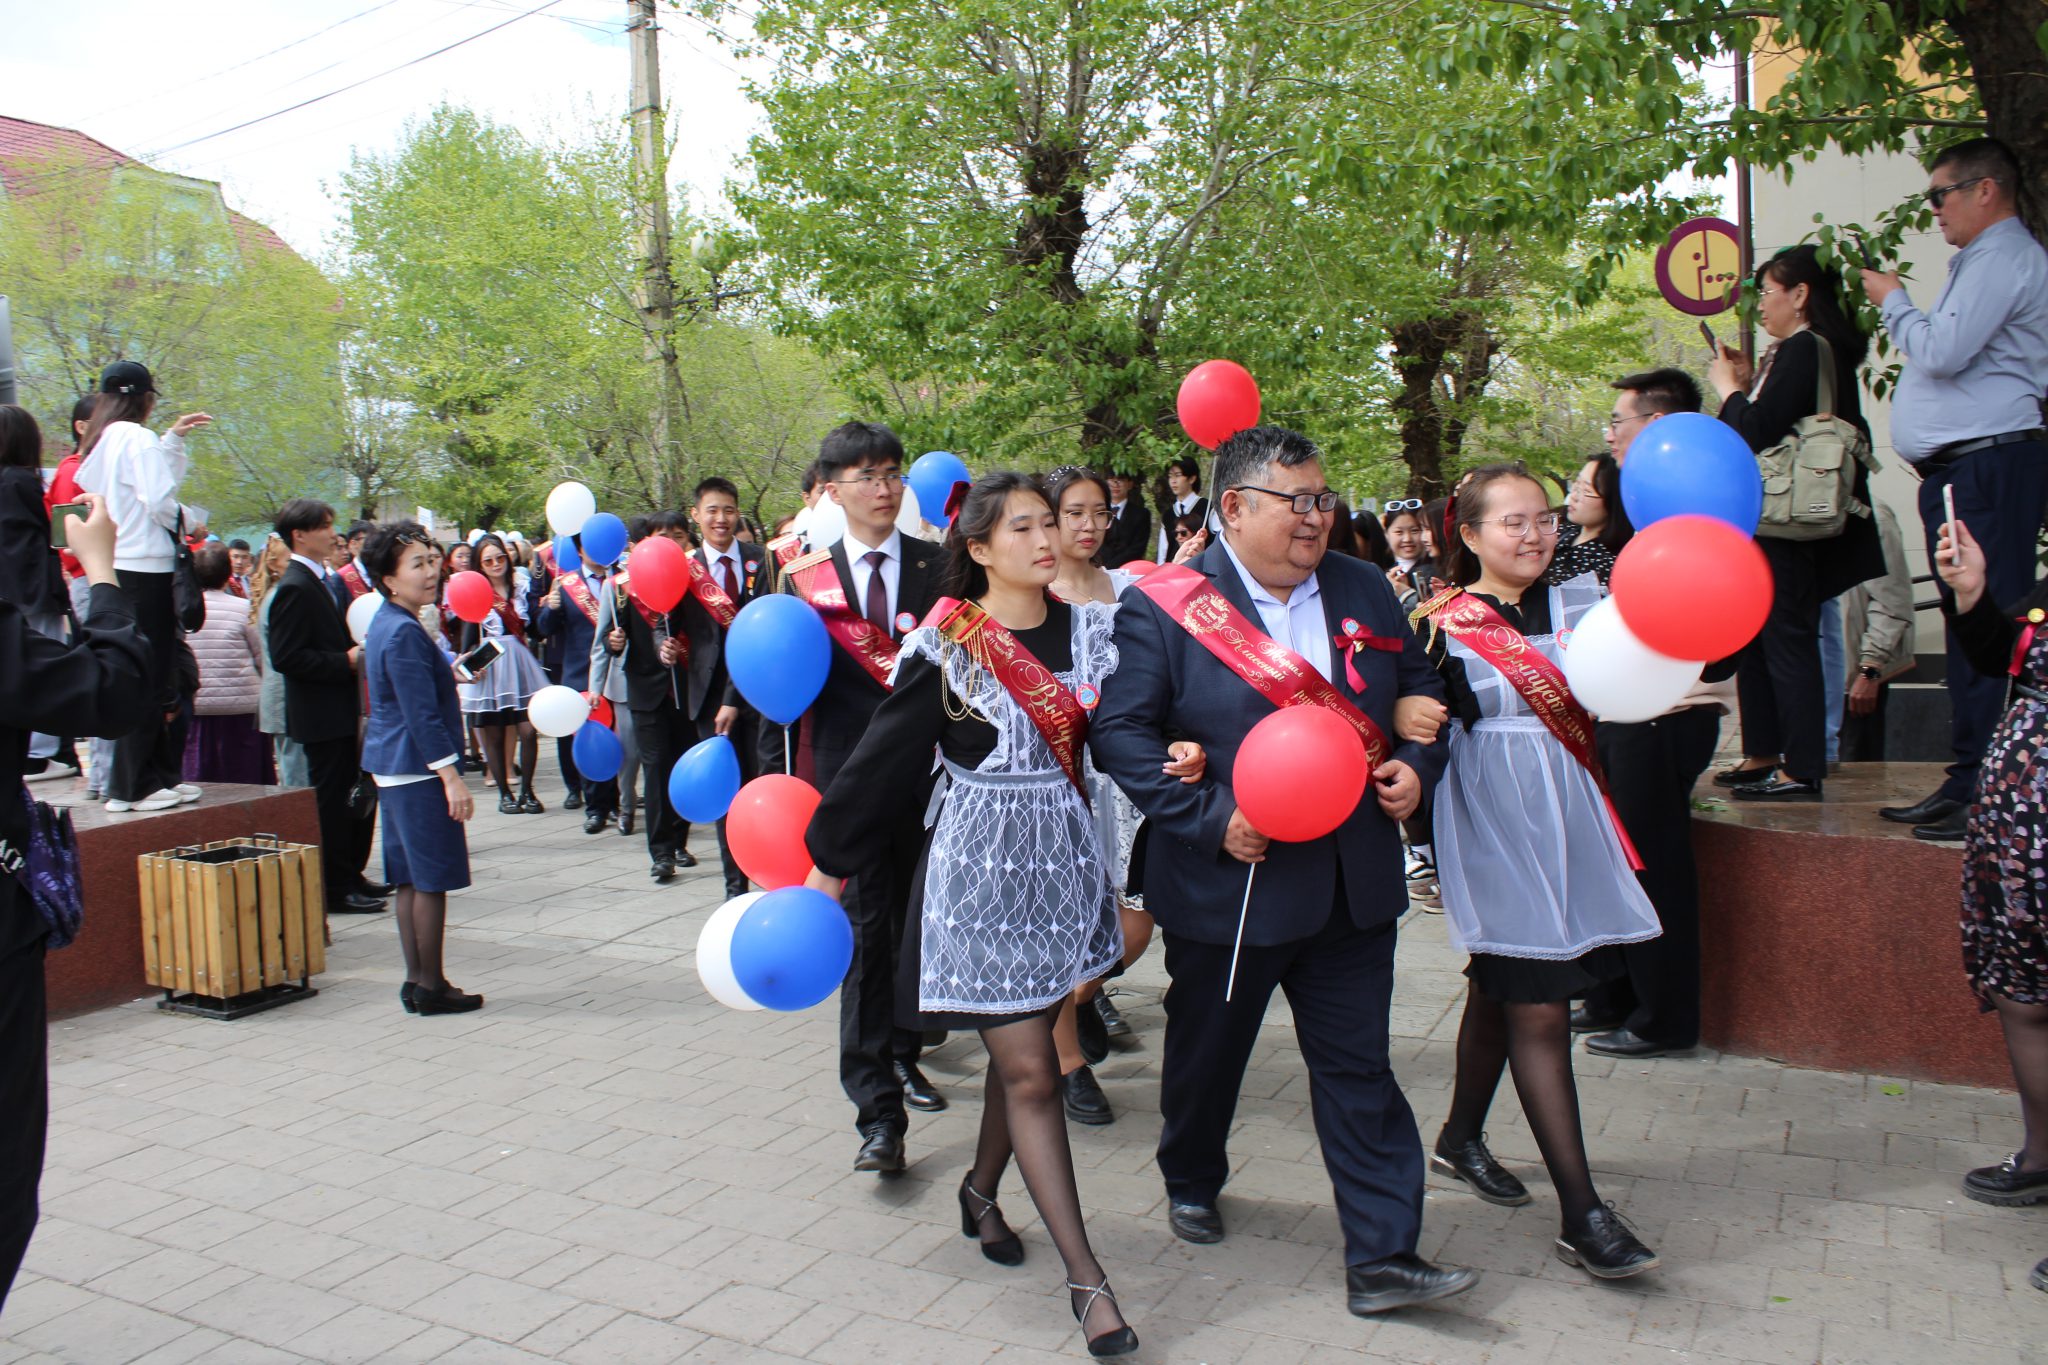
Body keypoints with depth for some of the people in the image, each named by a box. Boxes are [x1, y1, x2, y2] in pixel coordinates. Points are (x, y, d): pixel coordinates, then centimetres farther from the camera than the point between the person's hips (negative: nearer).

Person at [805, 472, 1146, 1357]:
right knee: (1030, 1072, -1)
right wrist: (831, 861, 2)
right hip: (981, 866, -4)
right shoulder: (944, 646, -8)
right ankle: (1087, 1277, 9)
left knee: (1020, 1053, 15)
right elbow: (885, 757, -3)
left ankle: (982, 1190, 42)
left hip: (1065, 859, 4)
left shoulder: (1088, 629, 3)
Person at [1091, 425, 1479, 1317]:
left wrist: (1418, 764, -3)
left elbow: (1421, 687, 16)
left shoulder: (1364, 590, 6)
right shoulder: (1164, 606, -10)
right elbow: (1119, 731, -14)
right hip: (1230, 885, -3)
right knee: (1207, 1053, 18)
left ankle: (1382, 1257, 16)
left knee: (1359, 1069, 7)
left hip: (1354, 885, 4)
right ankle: (1191, 1184, 45)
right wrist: (1210, 818, -21)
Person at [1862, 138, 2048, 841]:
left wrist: (1892, 300, -2)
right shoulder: (1984, 260, 25)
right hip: (1962, 469, 11)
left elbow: (1944, 351, -17)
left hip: (1988, 466, -11)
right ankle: (1967, 784, 16)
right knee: (1968, 629, 10)